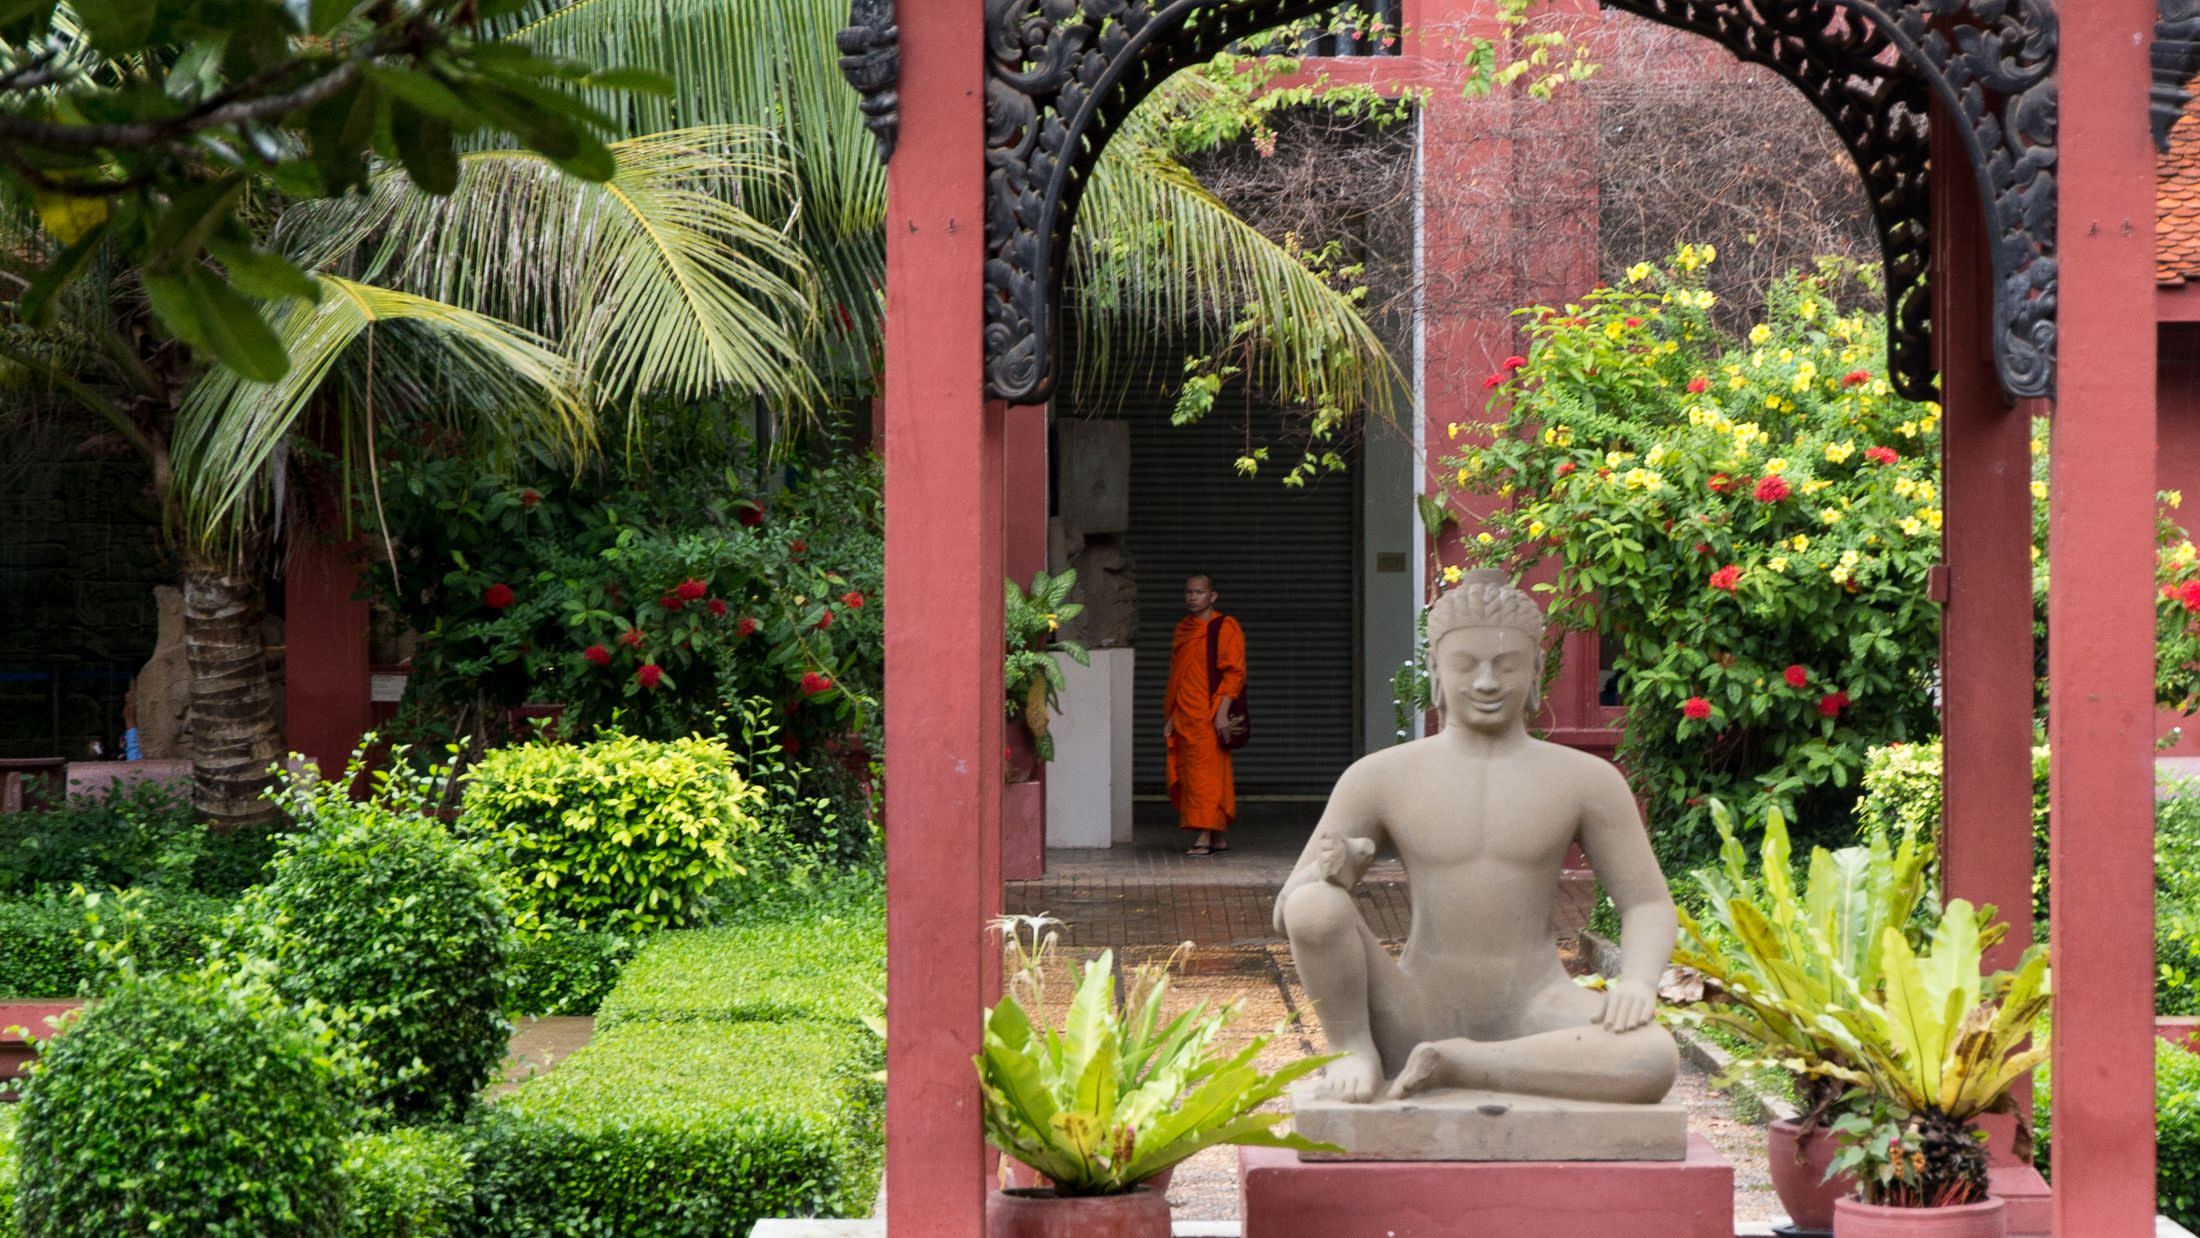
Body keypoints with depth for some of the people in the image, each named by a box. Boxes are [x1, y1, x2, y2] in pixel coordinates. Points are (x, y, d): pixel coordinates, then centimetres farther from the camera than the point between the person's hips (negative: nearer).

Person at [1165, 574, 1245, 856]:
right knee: (1187, 774, 6)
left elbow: (1234, 673, -10)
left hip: (1209, 716, -7)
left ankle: (1204, 838, -13)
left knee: (1204, 772, -11)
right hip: (1184, 717, 7)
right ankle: (1217, 839, 12)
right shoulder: (1182, 630, 16)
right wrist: (1170, 716, 15)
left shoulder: (1225, 628, -4)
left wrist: (1222, 713, -18)